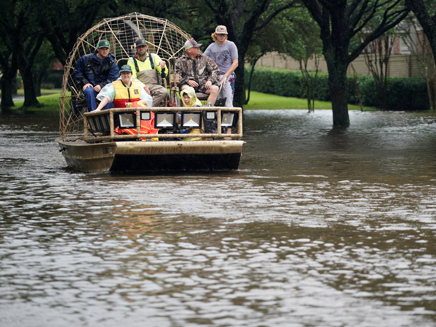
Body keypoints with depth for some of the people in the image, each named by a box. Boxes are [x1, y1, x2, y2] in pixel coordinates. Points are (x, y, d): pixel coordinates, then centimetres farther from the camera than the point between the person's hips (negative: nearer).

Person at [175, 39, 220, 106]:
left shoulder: (204, 58, 17)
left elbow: (215, 70, 13)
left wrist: (210, 80, -5)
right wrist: (188, 81, -13)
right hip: (189, 84, -2)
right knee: (185, 89, -37)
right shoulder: (180, 61, 11)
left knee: (215, 89, -27)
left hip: (203, 84, 2)